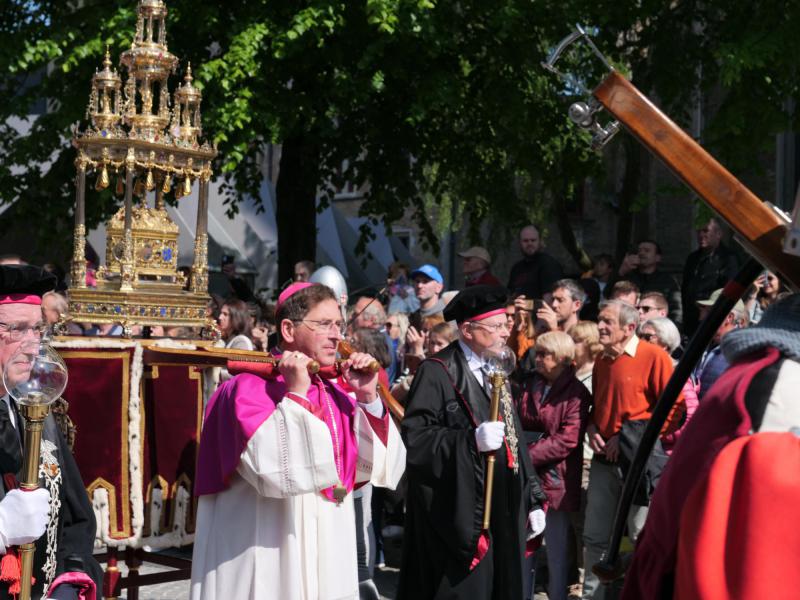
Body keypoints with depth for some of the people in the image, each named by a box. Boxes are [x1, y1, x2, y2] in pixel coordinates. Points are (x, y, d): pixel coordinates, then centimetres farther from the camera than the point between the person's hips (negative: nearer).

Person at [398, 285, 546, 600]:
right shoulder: (437, 372, -11)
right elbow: (414, 436, -19)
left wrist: (532, 500, 15)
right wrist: (472, 440, -28)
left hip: (502, 510, 8)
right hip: (459, 513, -8)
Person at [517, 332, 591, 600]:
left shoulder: (576, 393, -10)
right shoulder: (528, 384, 9)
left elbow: (567, 440, -17)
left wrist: (526, 455, -19)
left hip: (555, 479, -5)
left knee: (556, 548, 5)